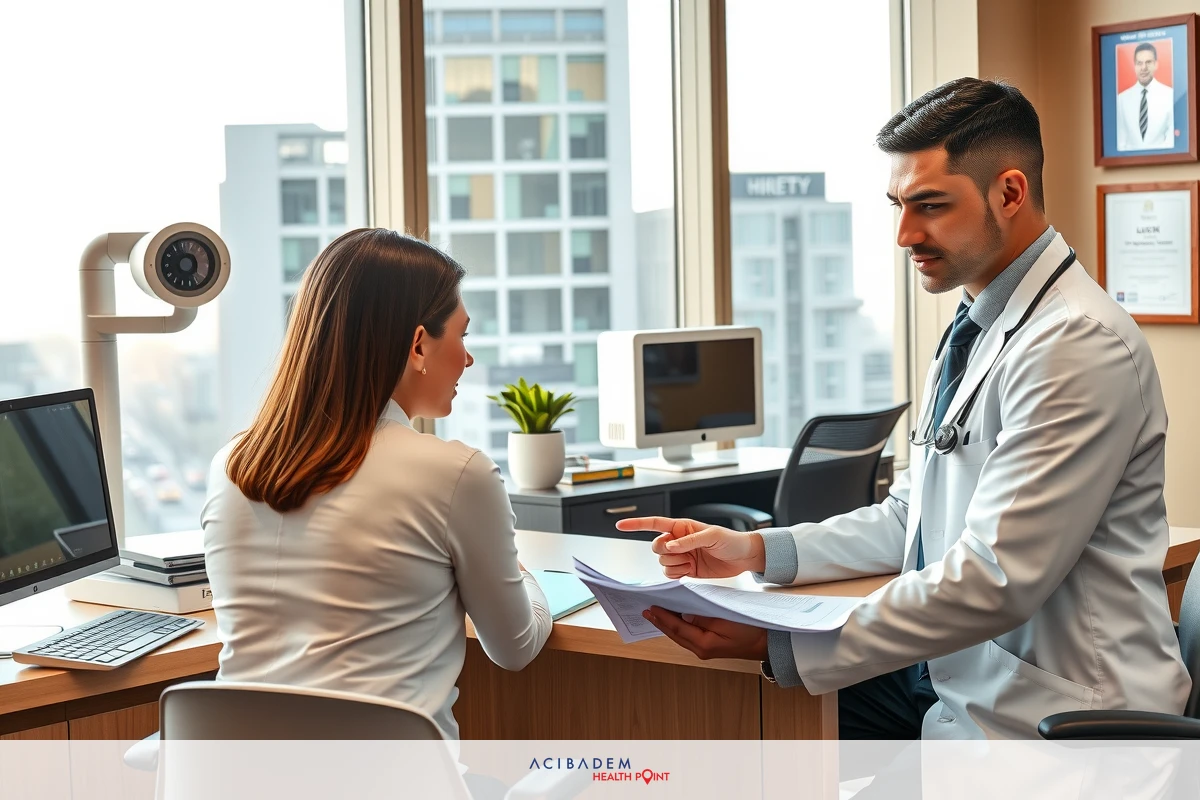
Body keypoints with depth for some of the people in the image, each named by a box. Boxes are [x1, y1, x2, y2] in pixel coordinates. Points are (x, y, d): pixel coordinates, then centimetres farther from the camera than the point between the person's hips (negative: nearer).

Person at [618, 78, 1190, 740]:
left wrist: (781, 647, -26)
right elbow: (908, 521, 18)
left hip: (1042, 718, -9)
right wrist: (756, 551, 3)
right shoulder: (971, 332, 14)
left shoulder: (1080, 344, -18)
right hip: (948, 674, 9)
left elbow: (995, 582, -25)